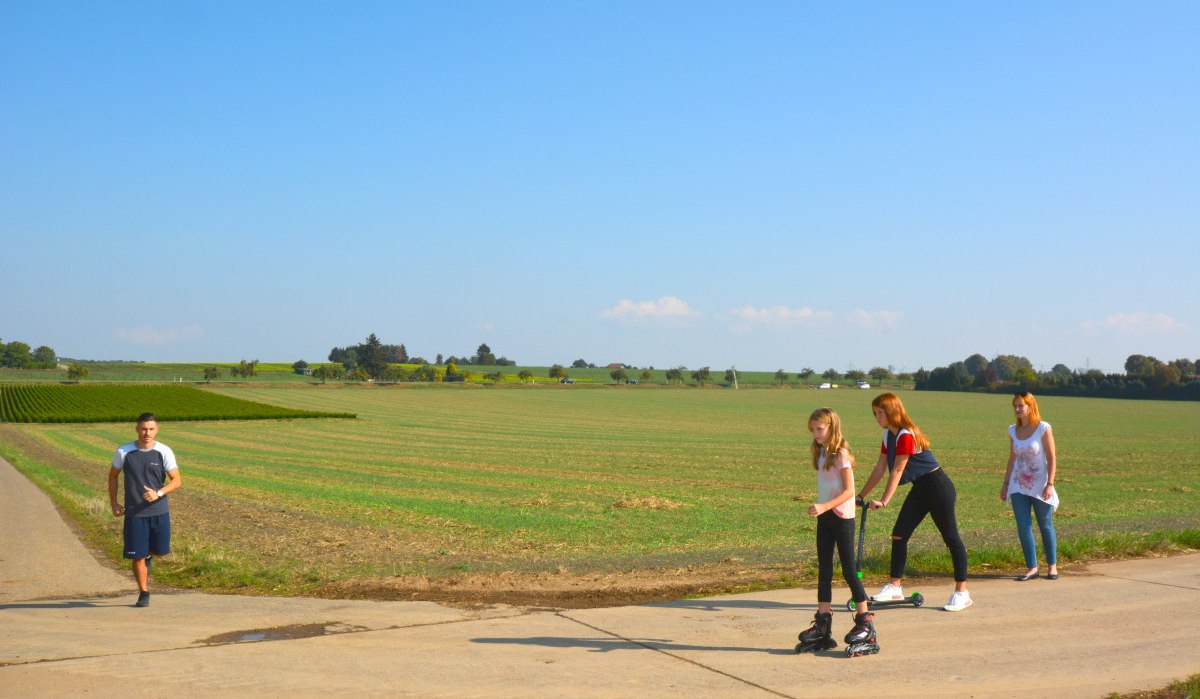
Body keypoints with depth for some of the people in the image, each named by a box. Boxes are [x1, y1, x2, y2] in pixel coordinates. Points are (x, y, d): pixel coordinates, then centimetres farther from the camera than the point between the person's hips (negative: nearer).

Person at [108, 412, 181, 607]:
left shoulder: (164, 452, -5)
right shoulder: (124, 452, -2)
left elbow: (177, 480, -6)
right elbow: (113, 476, 13)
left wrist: (158, 493, -23)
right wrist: (114, 503, 6)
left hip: (159, 511, 0)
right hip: (134, 512, 0)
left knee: (161, 550, 5)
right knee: (137, 555, 0)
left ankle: (148, 554, 42)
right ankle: (143, 593, 17)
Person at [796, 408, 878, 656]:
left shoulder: (841, 454, -13)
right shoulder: (821, 453, 10)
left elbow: (849, 491, -18)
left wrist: (824, 506, -27)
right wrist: (820, 509, 6)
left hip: (842, 517, -8)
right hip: (825, 517, 8)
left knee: (849, 570, -2)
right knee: (824, 570, 8)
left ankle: (865, 624, 7)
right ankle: (823, 626, 13)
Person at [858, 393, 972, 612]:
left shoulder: (906, 435, -22)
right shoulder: (888, 435, 6)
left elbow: (897, 471, -24)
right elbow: (880, 469, 9)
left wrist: (884, 501, -25)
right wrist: (861, 495, 7)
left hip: (937, 487, -9)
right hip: (919, 489, 9)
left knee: (951, 537, -1)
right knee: (898, 534, 4)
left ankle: (962, 593, 5)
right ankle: (895, 587, 11)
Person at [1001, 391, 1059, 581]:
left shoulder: (1043, 429, -8)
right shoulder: (1013, 430, 6)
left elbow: (1052, 459, -9)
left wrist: (1050, 484, -16)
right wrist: (1006, 483, 12)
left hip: (1040, 487, -4)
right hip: (1019, 487, 4)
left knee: (1046, 526, 7)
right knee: (1023, 528, -1)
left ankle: (1052, 566, 20)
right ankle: (1032, 568, 6)